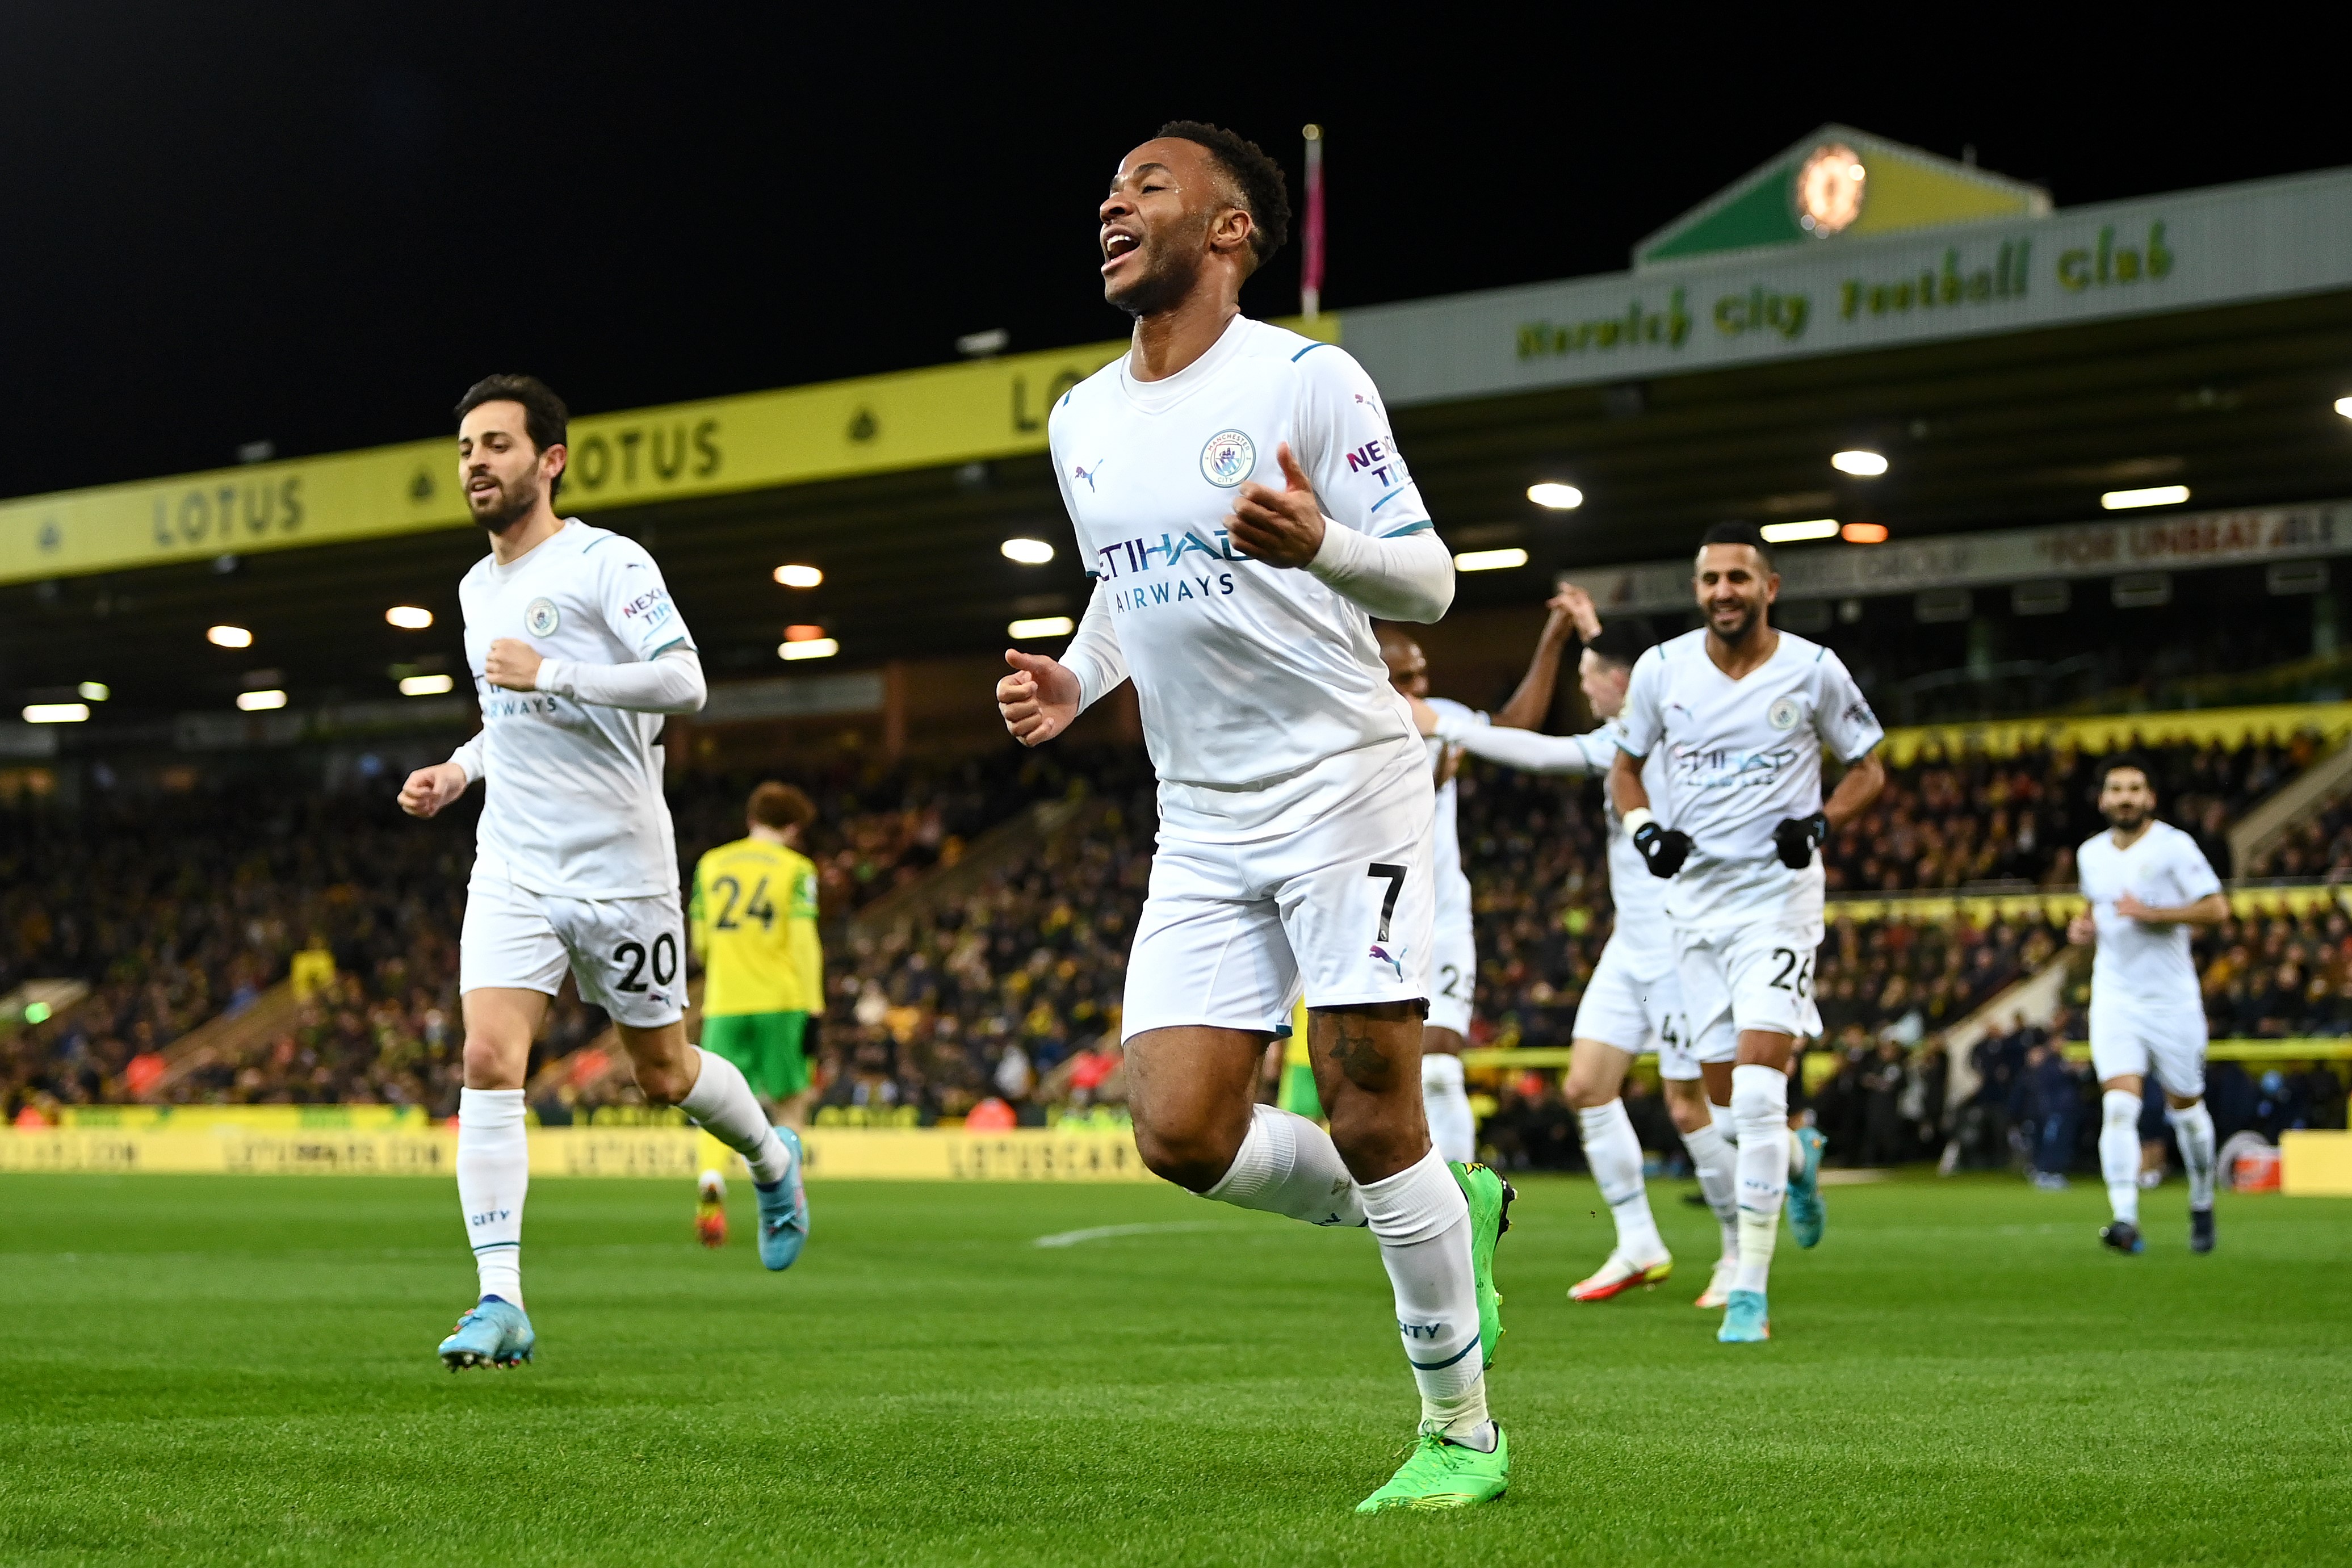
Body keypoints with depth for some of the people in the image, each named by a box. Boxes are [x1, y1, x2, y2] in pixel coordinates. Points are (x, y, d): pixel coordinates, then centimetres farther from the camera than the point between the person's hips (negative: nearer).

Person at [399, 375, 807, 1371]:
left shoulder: (607, 563, -8)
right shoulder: (478, 588, 15)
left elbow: (683, 683, -20)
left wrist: (552, 674, -24)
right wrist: (458, 771, 13)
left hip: (619, 866, -5)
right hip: (514, 867, 5)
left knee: (663, 1074, 8)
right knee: (488, 1061, -14)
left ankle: (771, 1158, 41)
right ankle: (500, 1303, -16)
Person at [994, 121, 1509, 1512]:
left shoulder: (1305, 381, -9)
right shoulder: (1084, 421, 12)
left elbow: (1429, 580, -9)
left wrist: (1319, 542, -29)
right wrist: (1074, 682, 7)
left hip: (1343, 785, -6)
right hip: (1204, 822, 6)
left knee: (1370, 1113, -8)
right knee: (1180, 1134, -5)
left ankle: (1463, 1431, 7)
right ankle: (1448, 1211, 20)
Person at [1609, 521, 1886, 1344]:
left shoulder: (1813, 672, -4)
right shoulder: (1662, 669, 3)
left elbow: (1868, 769, 9)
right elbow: (1626, 764, 17)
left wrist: (1820, 823, -10)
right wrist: (1644, 828, -3)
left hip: (1777, 893, -4)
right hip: (1695, 896, 4)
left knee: (1757, 1087, -16)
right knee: (1727, 1097, 7)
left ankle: (1750, 1289, -12)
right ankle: (1798, 1155, 43)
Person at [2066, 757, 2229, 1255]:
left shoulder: (2174, 846, -8)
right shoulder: (2090, 854, 9)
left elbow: (2217, 909, -13)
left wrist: (2152, 913, -21)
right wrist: (2086, 929, 6)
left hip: (2172, 999, -3)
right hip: (2115, 998, 3)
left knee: (2185, 1107, 11)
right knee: (2119, 1105, -15)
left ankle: (2202, 1205, 35)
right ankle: (2126, 1221, -25)